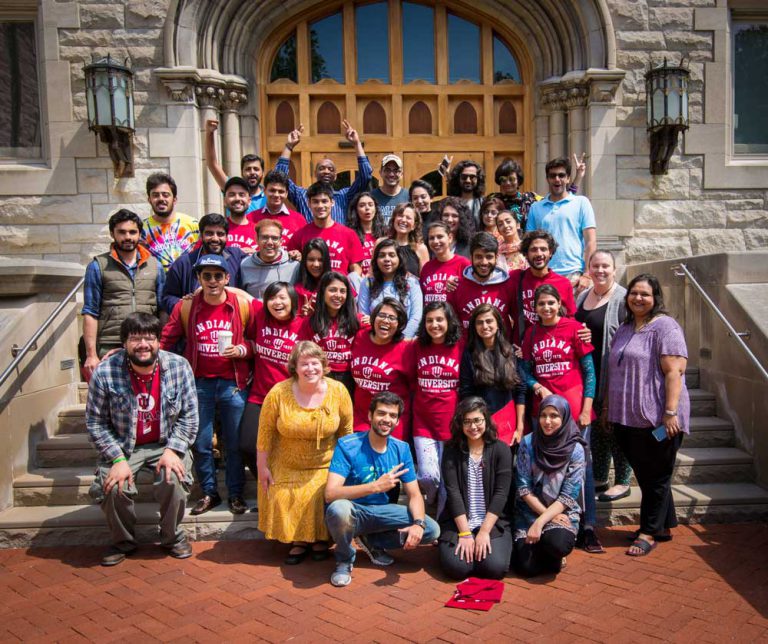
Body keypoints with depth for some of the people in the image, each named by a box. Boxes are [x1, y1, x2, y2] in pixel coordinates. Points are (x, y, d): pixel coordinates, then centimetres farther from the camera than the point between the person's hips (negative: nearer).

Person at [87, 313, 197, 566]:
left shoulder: (179, 367, -12)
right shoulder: (105, 373, -15)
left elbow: (189, 415, -5)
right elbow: (96, 423, -8)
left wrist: (173, 450, -17)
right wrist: (118, 459, -17)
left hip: (166, 443, 0)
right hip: (122, 446, 0)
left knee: (173, 479, -26)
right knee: (113, 487, -24)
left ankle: (172, 536, 4)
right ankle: (123, 541, 9)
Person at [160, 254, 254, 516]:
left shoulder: (243, 303, -5)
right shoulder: (186, 306, -1)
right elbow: (166, 341, 2)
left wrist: (242, 350, -16)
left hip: (233, 383, -1)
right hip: (200, 383, 2)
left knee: (235, 442, 7)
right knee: (201, 443, 10)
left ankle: (236, 494, 23)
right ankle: (209, 492, 27)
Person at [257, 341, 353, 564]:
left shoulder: (338, 391, -11)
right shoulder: (278, 393, -15)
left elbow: (346, 431, 0)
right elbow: (265, 432, -6)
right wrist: (263, 467, -3)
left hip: (326, 466, 0)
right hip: (287, 467, 0)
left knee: (324, 496, -20)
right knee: (282, 499, -15)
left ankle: (321, 539, 8)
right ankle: (299, 541, 11)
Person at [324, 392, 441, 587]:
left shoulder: (401, 449, -3)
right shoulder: (347, 446, -19)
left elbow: (414, 495, -3)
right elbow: (330, 494, -29)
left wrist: (418, 523, -25)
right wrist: (376, 486, -38)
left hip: (380, 511, 5)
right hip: (352, 512, -4)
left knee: (431, 530, -12)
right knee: (340, 508, -40)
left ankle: (372, 541, 9)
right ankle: (344, 559, -7)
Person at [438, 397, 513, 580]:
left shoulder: (501, 450, -1)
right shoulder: (451, 451, 0)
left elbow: (501, 494, -7)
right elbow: (453, 493, -7)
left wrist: (484, 531, -15)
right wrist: (465, 533, -15)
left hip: (494, 523, 0)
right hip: (457, 523, 0)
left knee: (495, 567, -24)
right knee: (457, 567, -24)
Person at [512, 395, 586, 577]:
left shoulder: (575, 450, -7)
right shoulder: (528, 443, -4)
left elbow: (568, 496, -10)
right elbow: (523, 487, -4)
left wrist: (540, 522, -20)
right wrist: (546, 514, -13)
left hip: (561, 513, -1)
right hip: (530, 511, 1)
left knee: (558, 544, -33)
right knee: (526, 566, -19)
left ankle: (553, 555, 5)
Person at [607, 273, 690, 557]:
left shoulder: (665, 326, -9)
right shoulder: (623, 330, 15)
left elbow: (674, 371, -17)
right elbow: (614, 373, 21)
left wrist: (671, 412, -23)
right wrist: (608, 407, 20)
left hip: (656, 419, -8)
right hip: (627, 418, 8)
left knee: (656, 476, 5)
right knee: (644, 475, 16)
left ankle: (649, 532, 16)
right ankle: (664, 526, 30)